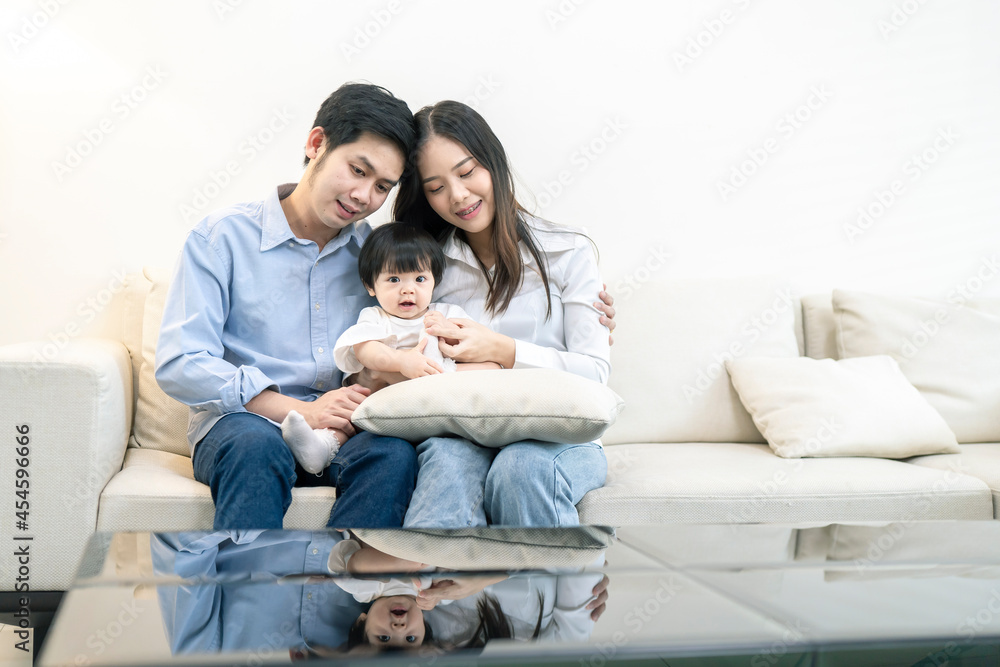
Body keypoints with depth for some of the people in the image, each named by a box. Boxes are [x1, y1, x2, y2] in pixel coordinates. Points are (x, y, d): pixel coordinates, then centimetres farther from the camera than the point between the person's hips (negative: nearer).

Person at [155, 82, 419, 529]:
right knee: (257, 445, -38)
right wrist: (302, 411, -17)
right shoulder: (222, 237, 1)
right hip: (240, 422, -2)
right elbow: (178, 365, -8)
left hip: (345, 429, 3)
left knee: (394, 451, -31)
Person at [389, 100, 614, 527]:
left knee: (521, 466, -37)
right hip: (460, 432, 1)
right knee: (448, 459, -35)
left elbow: (594, 371, 0)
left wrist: (503, 350, -12)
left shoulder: (569, 253, 7)